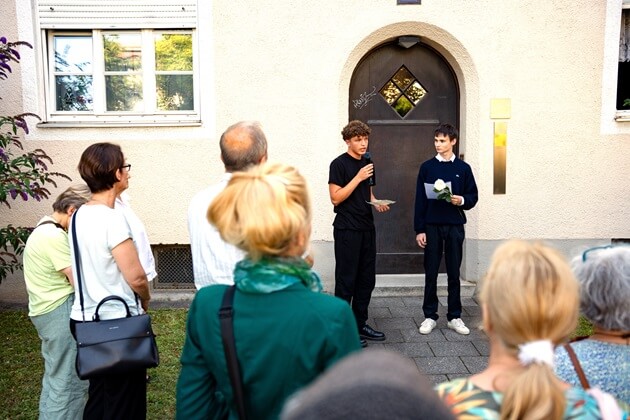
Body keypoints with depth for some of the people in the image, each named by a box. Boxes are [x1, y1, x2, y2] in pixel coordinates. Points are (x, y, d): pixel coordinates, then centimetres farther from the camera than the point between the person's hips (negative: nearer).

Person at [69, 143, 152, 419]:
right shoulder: (112, 219, -20)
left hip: (85, 318, 8)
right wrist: (145, 302, -2)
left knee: (98, 397, 22)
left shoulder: (78, 216, 4)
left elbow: (84, 269, 12)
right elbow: (136, 277, -21)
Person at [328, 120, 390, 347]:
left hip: (367, 228, 8)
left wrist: (377, 203, 3)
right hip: (347, 229, -8)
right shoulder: (339, 164, -8)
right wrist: (358, 177, -19)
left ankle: (360, 324, 24)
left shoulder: (366, 163, 14)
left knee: (367, 279, 12)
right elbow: (336, 198, -15)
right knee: (346, 280, -2)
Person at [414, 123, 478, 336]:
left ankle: (454, 317, 18)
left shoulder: (463, 168, 4)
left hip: (455, 226, 0)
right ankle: (430, 316, 15)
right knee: (431, 273, 4)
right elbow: (420, 200, 1)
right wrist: (419, 229, -3)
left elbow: (473, 196, 8)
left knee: (454, 273, 7)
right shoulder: (427, 167, 3)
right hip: (432, 226, 0)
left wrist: (462, 200, -15)